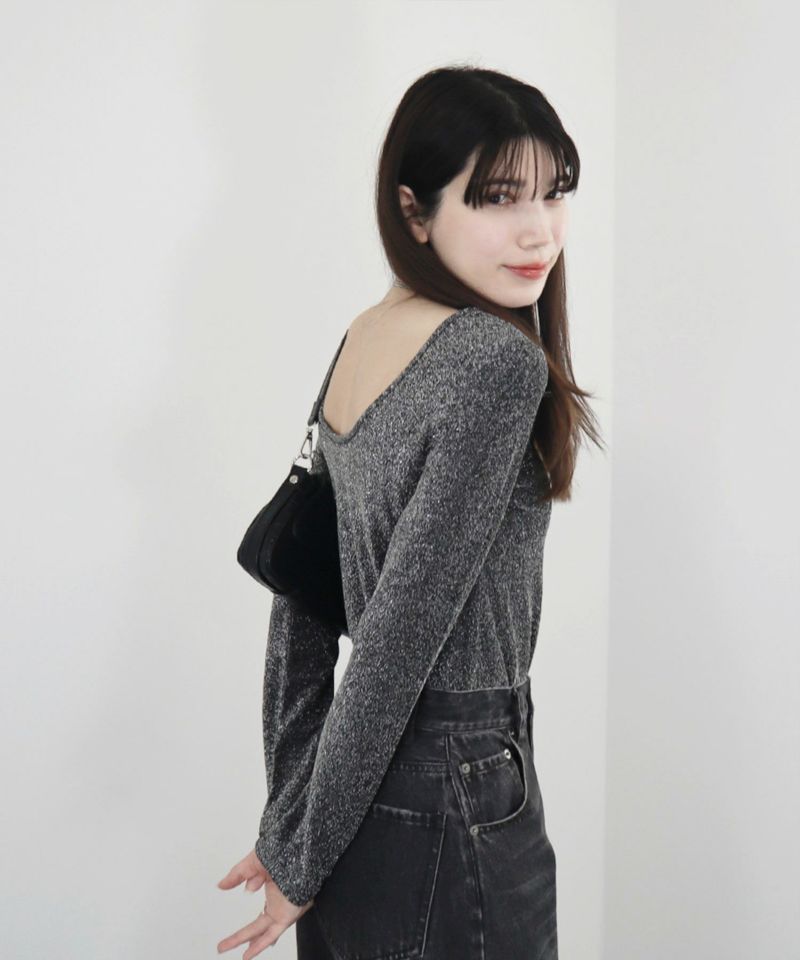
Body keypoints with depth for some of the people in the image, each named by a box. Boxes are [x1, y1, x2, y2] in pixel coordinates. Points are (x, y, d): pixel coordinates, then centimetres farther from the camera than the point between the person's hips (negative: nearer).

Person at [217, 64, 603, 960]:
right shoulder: (499, 364, -21)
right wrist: (301, 855, -13)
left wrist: (289, 816, 9)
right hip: (450, 809, -7)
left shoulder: (359, 340, 2)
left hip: (359, 802, 8)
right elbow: (402, 630, -22)